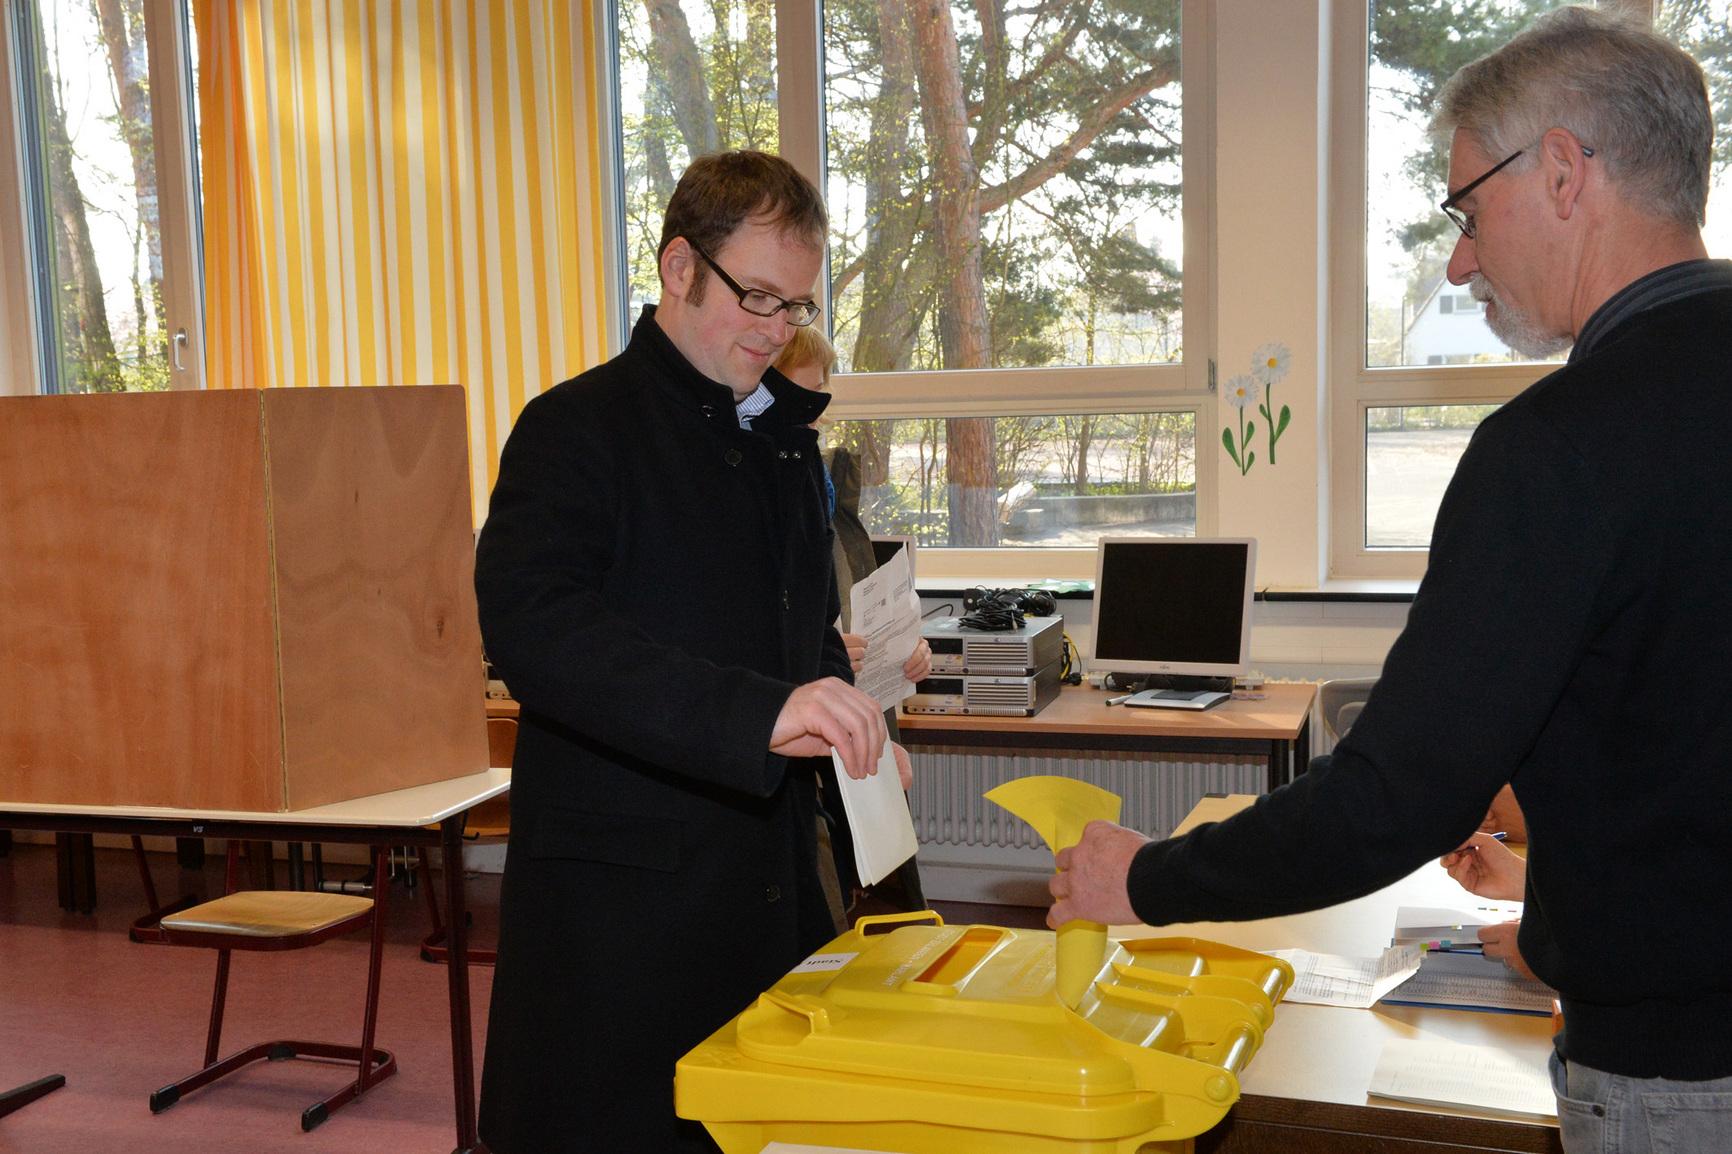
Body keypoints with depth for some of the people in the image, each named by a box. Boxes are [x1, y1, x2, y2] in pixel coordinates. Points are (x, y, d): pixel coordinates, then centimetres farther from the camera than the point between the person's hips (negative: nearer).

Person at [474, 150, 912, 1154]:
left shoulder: (786, 437, 15)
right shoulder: (580, 428, -9)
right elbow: (531, 626, -26)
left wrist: (847, 722, 4)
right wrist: (757, 712, -35)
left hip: (770, 880, 7)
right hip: (623, 895, -7)